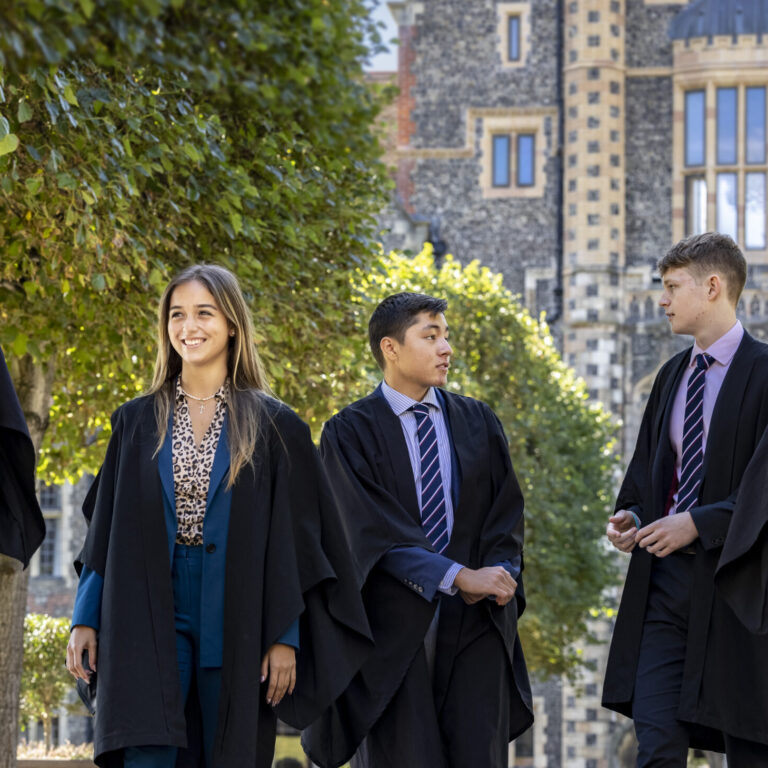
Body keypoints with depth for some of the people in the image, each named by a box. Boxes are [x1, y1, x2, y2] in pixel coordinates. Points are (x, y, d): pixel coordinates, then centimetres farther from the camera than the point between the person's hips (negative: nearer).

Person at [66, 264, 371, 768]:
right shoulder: (138, 423, 10)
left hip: (236, 625, -1)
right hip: (152, 619, 1)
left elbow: (294, 539, 1)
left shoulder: (273, 426, 3)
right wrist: (85, 618, 3)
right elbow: (106, 532, 11)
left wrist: (286, 637, -5)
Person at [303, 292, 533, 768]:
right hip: (394, 629, -3)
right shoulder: (350, 433, 0)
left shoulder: (478, 423, 14)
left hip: (475, 623, 3)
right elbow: (377, 530, -10)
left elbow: (506, 513, 8)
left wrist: (500, 573, -13)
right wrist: (460, 577, -20)